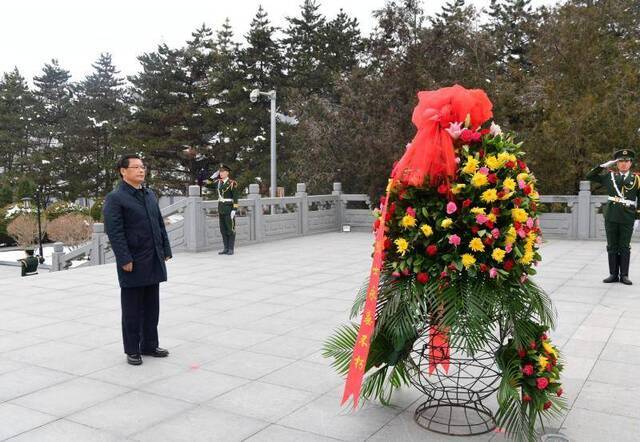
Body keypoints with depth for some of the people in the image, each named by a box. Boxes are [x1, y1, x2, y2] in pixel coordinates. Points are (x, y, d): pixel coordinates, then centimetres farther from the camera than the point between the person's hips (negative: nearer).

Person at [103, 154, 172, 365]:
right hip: (133, 264, -6)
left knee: (151, 306, 14)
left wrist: (166, 250, 10)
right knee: (132, 310, 6)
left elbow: (160, 224, 16)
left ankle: (149, 345, 26)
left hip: (153, 261, 7)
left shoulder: (150, 195, 14)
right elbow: (114, 232, -14)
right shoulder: (115, 198, -8)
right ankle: (132, 350, 18)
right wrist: (125, 260, -18)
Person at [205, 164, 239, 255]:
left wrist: (234, 210, -18)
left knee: (230, 229, -1)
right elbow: (208, 186, 19)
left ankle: (231, 249, 5)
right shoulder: (218, 182, 9)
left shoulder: (232, 183, -10)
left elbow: (235, 198, -13)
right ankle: (226, 248, 15)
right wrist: (213, 177, 8)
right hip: (221, 208, 7)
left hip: (229, 208, -7)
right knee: (223, 229, 9)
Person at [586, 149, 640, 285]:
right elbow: (589, 176, 6)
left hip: (627, 218, -1)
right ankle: (613, 274, 14)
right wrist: (604, 165, -2)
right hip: (611, 216, 2)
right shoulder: (609, 176, 8)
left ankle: (624, 275, 12)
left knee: (624, 247, 4)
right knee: (612, 246, 6)